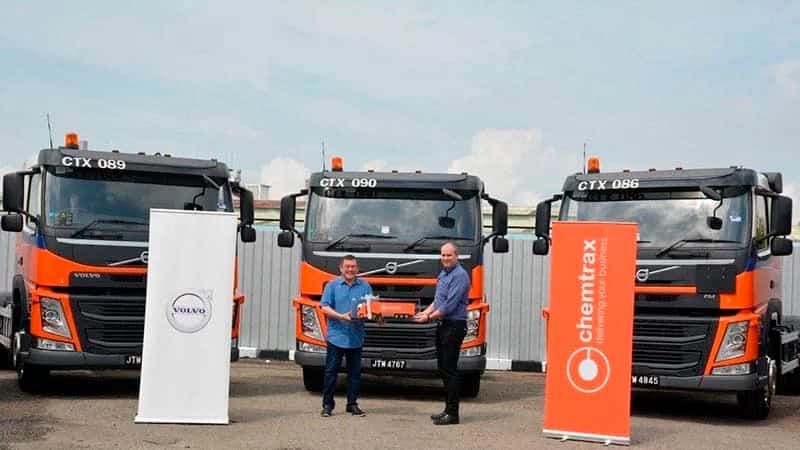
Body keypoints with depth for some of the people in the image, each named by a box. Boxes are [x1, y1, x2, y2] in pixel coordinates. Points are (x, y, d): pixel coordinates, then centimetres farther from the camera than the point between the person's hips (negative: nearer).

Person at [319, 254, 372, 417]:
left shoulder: (365, 286, 8)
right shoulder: (332, 285, 4)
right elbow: (325, 307, -2)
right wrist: (341, 316, -16)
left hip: (356, 338, 2)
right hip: (336, 336, -2)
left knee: (355, 373, 7)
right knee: (331, 371, 0)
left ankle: (352, 404, 16)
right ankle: (327, 404, 6)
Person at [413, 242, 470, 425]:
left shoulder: (460, 276, -14)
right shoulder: (443, 274, 16)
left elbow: (449, 306, -19)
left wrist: (430, 317, -11)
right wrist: (425, 312, 6)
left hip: (454, 326, -10)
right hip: (443, 326, 10)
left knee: (450, 369, -8)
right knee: (443, 368, 12)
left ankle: (452, 413, -4)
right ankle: (448, 409, 20)